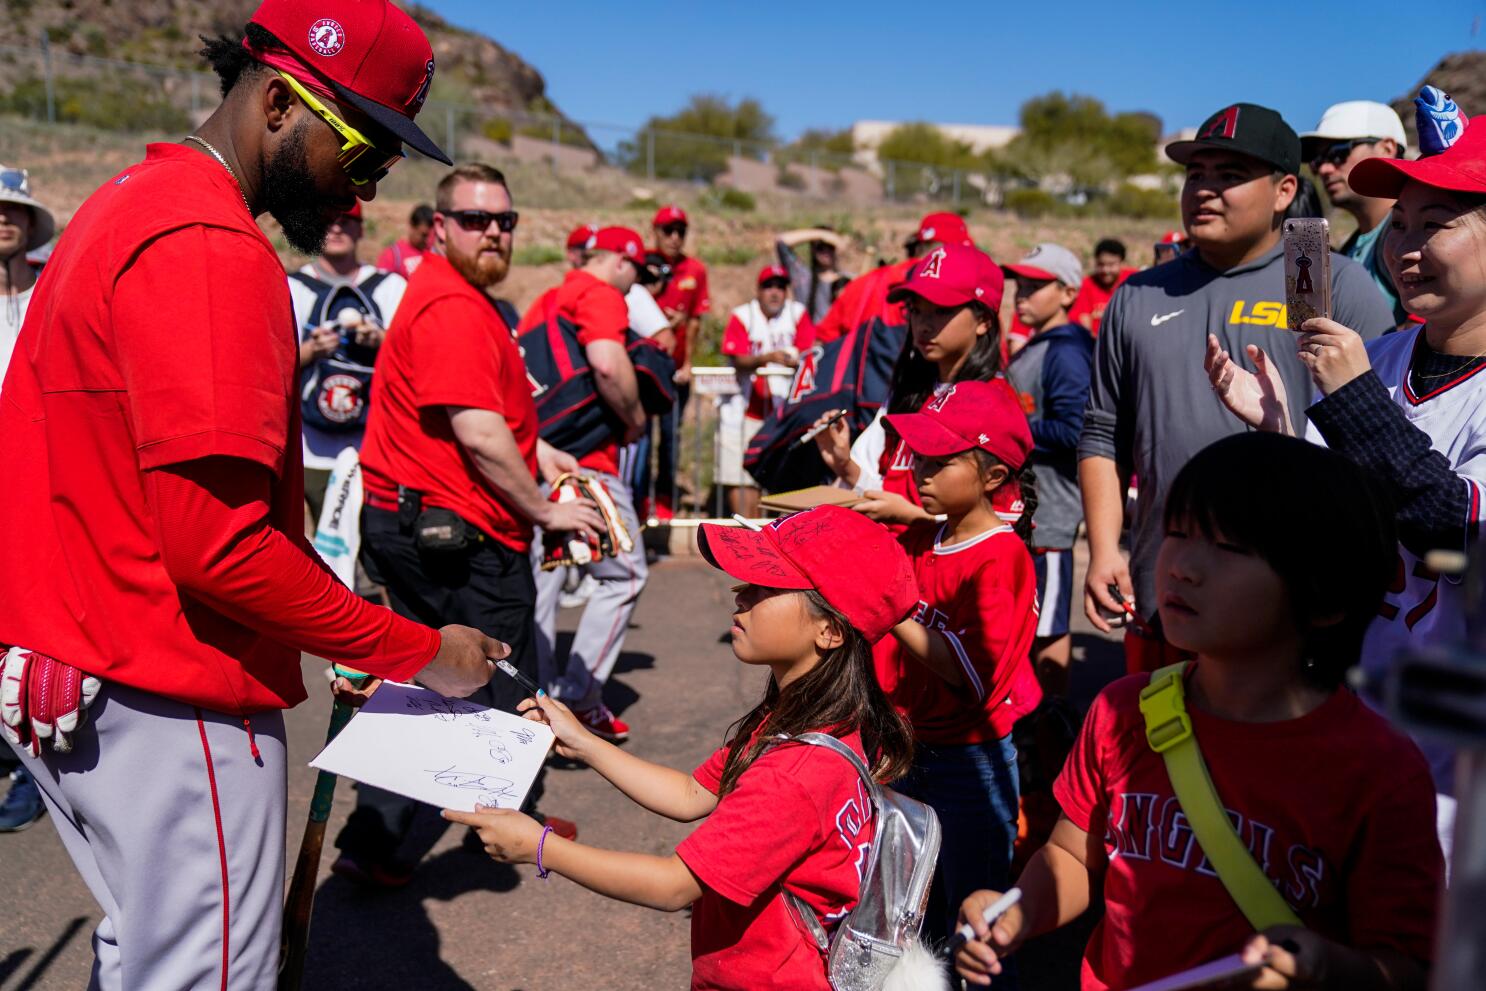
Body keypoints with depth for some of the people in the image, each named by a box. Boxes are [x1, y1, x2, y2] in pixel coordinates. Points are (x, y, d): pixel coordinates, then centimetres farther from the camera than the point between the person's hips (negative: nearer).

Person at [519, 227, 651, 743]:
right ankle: (580, 695, 4)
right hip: (583, 460, -8)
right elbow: (608, 363, -25)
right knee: (625, 573, 4)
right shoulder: (602, 295, -7)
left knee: (539, 579, 13)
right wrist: (635, 417, -11)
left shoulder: (546, 300, 19)